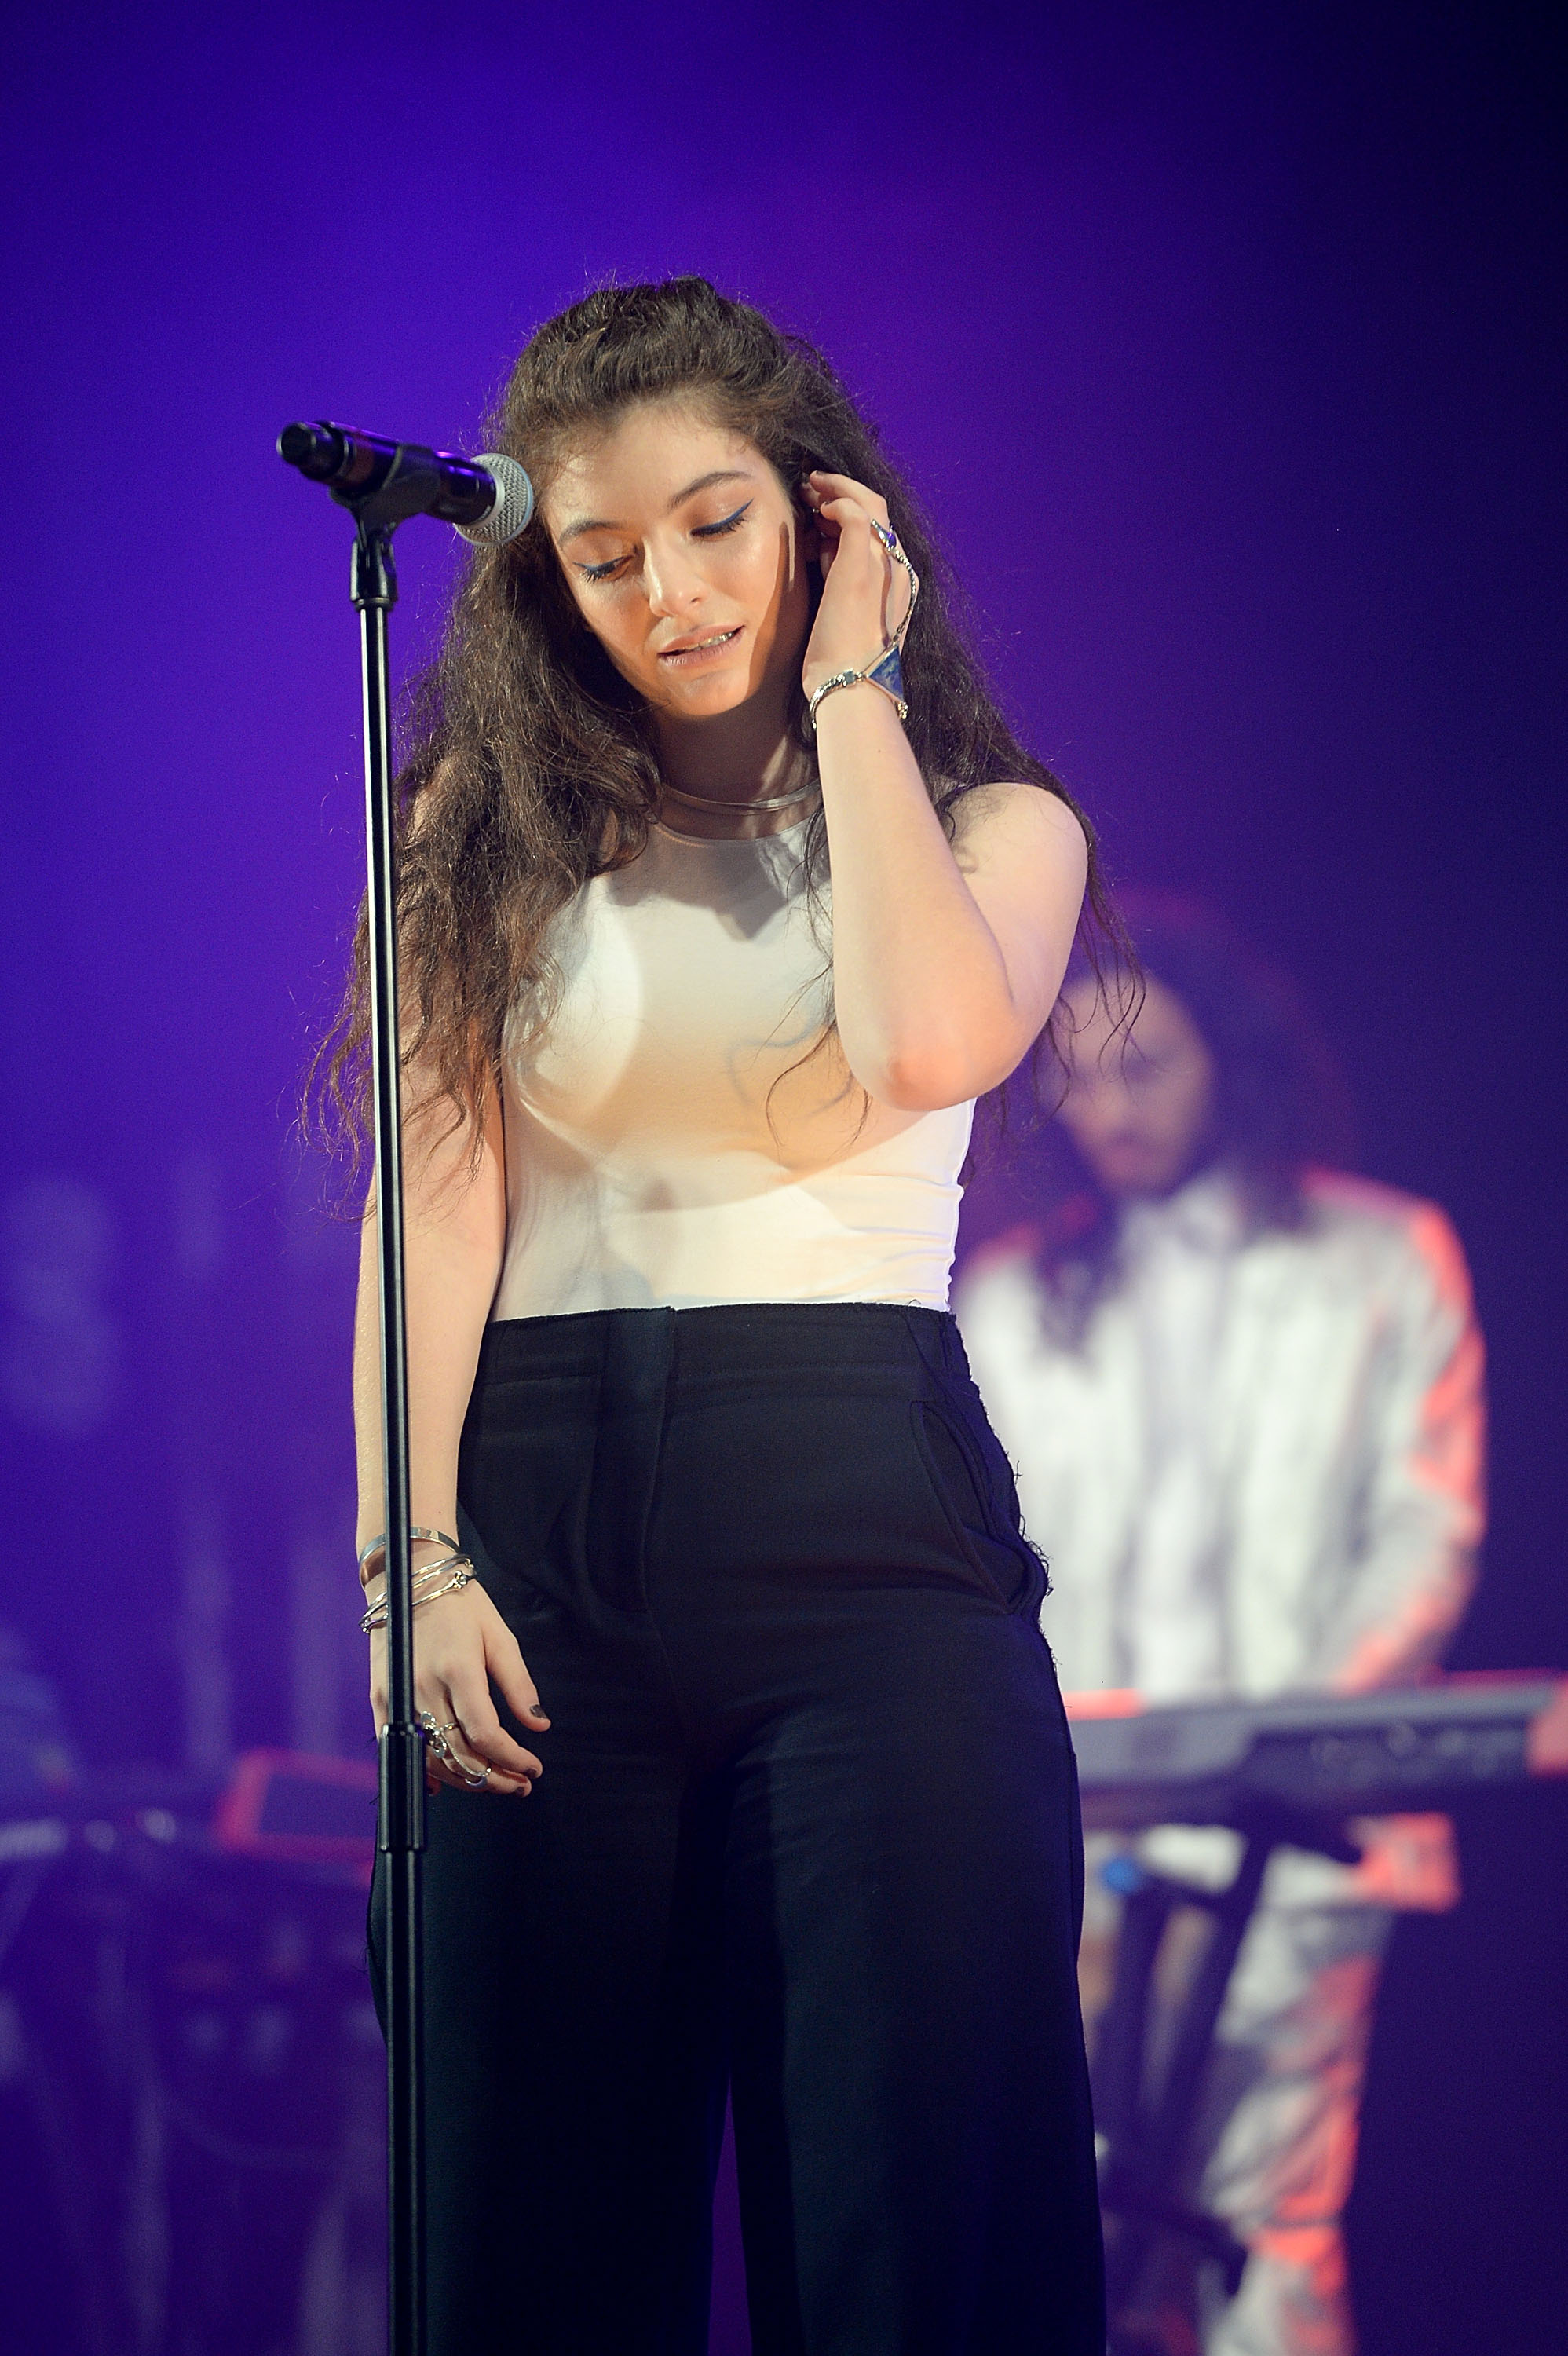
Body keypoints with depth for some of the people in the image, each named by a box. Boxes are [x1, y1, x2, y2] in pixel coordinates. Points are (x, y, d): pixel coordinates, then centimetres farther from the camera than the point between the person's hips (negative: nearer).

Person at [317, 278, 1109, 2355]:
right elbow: (438, 1195, 2)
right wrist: (411, 1553, -10)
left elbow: (930, 1043, -14)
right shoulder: (494, 829, 12)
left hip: (863, 1510, -1)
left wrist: (849, 684, -4)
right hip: (547, 1527, 1)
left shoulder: (991, 823, 9)